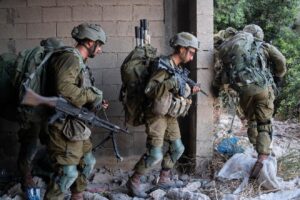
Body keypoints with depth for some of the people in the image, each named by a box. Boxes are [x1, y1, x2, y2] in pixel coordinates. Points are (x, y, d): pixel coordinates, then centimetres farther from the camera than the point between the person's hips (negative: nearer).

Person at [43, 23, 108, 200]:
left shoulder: (80, 62, 16)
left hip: (77, 124, 11)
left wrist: (95, 104, 7)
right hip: (66, 126, -11)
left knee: (87, 162, 21)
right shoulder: (70, 58, -15)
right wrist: (91, 97, -20)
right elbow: (63, 87, -31)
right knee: (67, 172, -10)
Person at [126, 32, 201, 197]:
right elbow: (148, 90, -24)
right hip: (157, 115, -9)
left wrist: (189, 90, 7)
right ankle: (134, 182, 3)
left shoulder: (178, 68, 10)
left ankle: (164, 179, 29)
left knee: (177, 148, 15)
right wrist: (171, 83, -29)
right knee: (155, 155, -12)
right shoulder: (163, 65, -17)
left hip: (170, 115, 9)